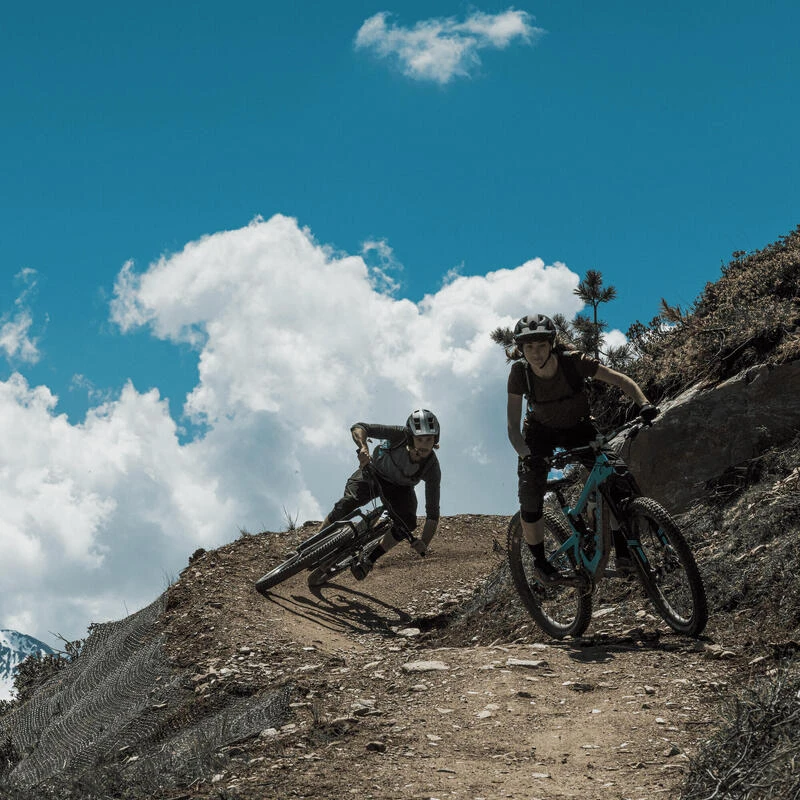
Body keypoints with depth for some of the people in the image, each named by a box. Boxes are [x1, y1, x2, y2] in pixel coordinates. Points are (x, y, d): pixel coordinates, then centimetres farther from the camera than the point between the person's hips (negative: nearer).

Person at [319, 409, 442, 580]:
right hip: (374, 472, -1)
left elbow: (433, 513, -25)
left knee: (407, 522, -26)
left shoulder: (432, 468, -30)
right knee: (347, 503, -26)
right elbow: (359, 428, -32)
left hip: (400, 488, 1)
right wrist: (363, 448, -53)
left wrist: (423, 544, -37)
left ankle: (369, 560, -11)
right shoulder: (400, 435, -33)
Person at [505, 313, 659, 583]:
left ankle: (622, 551, -7)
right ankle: (539, 561, 5)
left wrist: (644, 404, -45)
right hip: (541, 432, 0)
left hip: (578, 429, 0)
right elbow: (513, 425, -25)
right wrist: (526, 455, -41)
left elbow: (621, 380, -27)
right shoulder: (520, 372, -27)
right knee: (530, 498, -17)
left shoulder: (573, 361, -30)